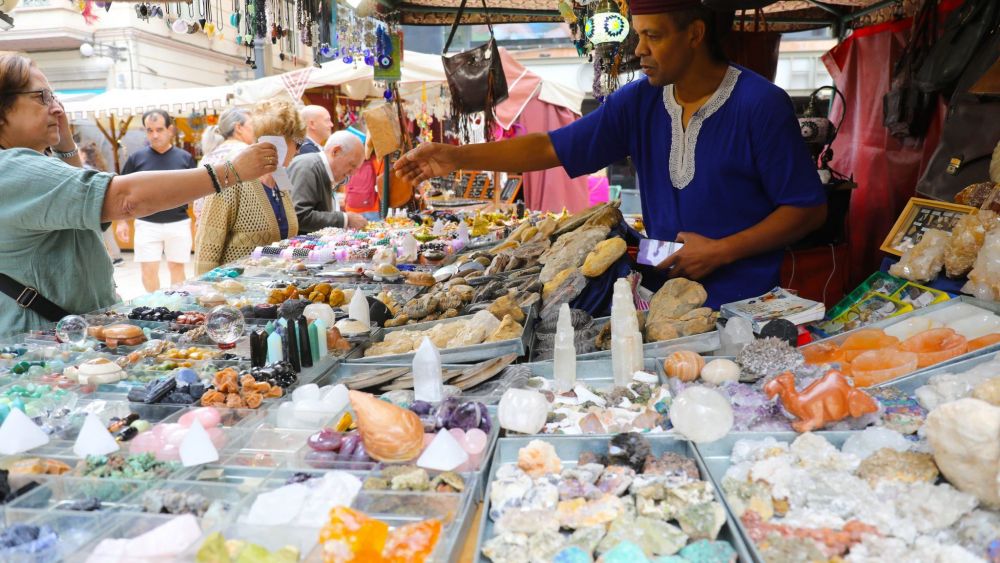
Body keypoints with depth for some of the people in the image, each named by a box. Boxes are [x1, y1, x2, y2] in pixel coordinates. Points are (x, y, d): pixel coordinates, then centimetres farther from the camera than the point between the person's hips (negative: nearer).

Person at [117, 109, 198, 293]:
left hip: (178, 223, 0)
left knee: (177, 267, 9)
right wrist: (122, 221, 4)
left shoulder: (185, 157, 2)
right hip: (147, 224, 0)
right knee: (148, 269, 2)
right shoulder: (136, 158, 2)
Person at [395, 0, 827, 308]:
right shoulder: (640, 101, 1)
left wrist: (722, 251, -16)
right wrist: (458, 157, -11)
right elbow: (552, 149, -3)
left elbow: (809, 209, -8)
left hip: (746, 304, -4)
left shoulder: (761, 104, -12)